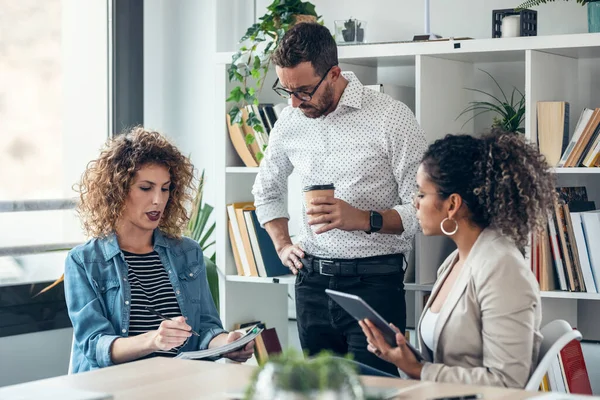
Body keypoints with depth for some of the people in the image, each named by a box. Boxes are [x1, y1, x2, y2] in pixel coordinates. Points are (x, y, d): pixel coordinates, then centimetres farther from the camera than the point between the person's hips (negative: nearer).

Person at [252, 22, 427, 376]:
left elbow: (422, 208, -11)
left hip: (374, 280, -5)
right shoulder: (291, 121, 7)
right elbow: (267, 190, 26)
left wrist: (363, 219, -25)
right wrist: (282, 245, 14)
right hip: (312, 281, 5)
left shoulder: (392, 118, -9)